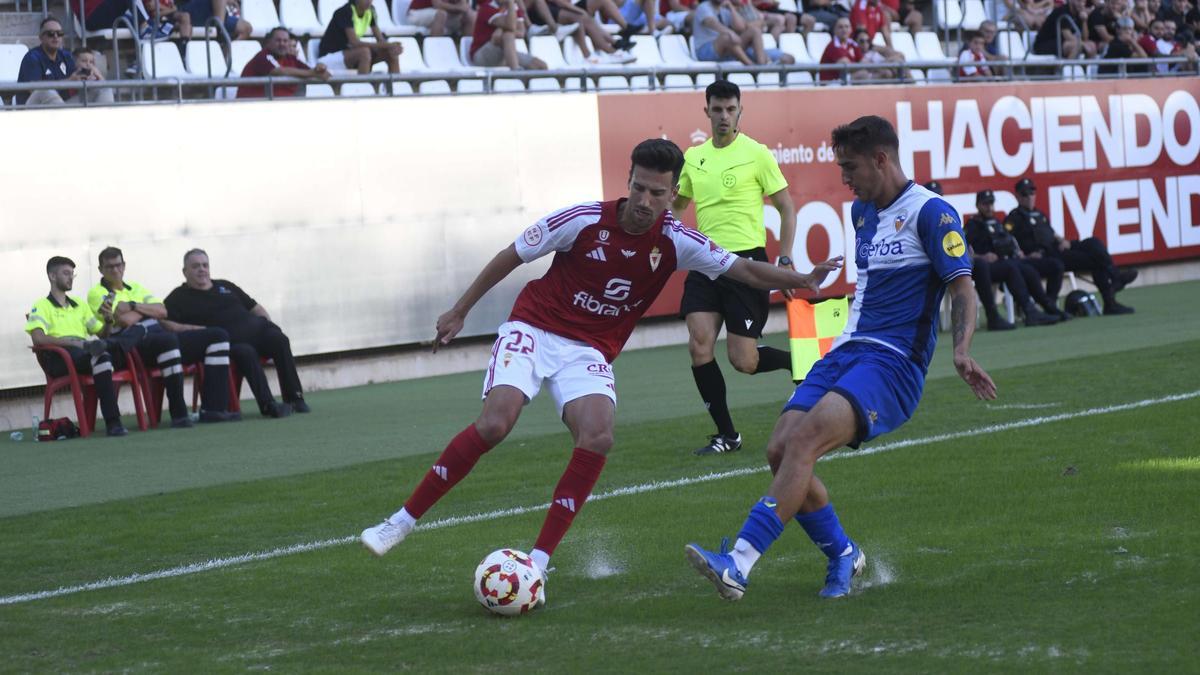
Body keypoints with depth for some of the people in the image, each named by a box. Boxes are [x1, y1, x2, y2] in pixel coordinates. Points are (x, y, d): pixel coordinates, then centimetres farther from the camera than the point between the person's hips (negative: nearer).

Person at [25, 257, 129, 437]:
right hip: (58, 358, -5)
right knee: (101, 355, -35)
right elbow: (37, 338, -9)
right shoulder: (41, 306, 9)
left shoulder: (79, 305, 29)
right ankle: (112, 421, -42)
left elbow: (101, 332, 27)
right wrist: (73, 342, -18)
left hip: (85, 354, 5)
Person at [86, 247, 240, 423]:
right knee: (168, 339, -43)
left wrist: (133, 306, -1)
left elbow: (162, 311, 13)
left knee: (218, 335, -5)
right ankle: (178, 413, -38)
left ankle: (213, 408, -15)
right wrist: (148, 310, 8)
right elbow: (125, 320, -9)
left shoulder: (135, 288, 28)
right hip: (134, 341, -8)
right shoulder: (97, 293, 6)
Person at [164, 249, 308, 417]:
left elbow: (255, 307, 29)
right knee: (245, 352, -37)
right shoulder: (179, 298, 11)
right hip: (229, 342, -5)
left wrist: (270, 325, 9)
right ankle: (267, 405, -41)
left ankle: (295, 398, -25)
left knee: (279, 340, -25)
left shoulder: (225, 286, 27)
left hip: (256, 327, 5)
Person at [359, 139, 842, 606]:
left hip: (589, 354, 3)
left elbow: (745, 270, -5)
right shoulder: (584, 221, -14)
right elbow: (511, 257, -2)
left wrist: (803, 280, -21)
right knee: (494, 425, -25)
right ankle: (403, 520, -10)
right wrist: (459, 312, 3)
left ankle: (539, 561, -17)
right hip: (534, 332, -2)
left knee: (597, 438, -25)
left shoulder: (676, 243, -7)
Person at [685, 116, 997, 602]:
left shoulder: (930, 213, -8)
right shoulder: (862, 211, 17)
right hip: (846, 351, 8)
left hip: (893, 362, -8)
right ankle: (842, 554, 13)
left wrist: (961, 352, -29)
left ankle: (738, 565, -33)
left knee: (803, 440, -27)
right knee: (780, 451, -8)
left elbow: (962, 288, -14)